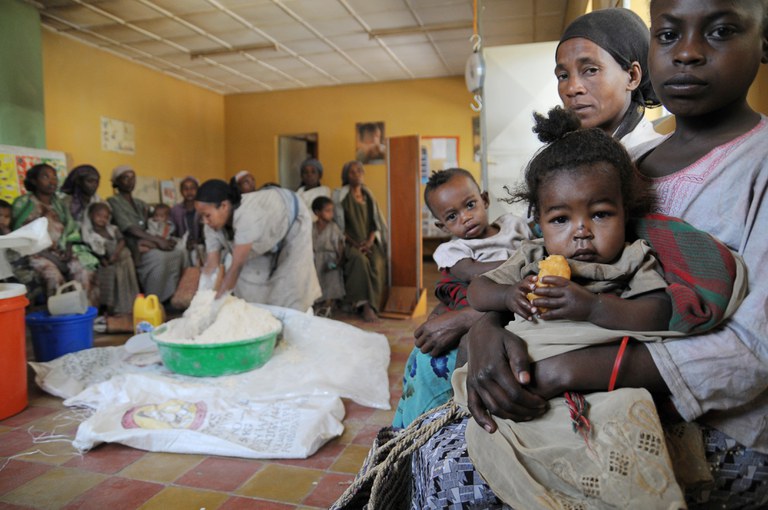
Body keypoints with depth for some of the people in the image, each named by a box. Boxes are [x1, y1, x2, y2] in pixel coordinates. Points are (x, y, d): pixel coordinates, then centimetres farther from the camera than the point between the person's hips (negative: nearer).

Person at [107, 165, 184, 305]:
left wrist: (163, 241, -10)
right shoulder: (113, 202, -1)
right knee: (159, 257, -32)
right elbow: (129, 229, -14)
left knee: (177, 254, -16)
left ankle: (169, 298, -15)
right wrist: (158, 240, -22)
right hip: (128, 249, -7)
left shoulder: (140, 204, 21)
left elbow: (147, 228, 13)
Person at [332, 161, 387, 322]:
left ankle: (372, 307, -25)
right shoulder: (340, 195, 3)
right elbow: (339, 225, -3)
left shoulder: (368, 196, 16)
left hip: (369, 242, 4)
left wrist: (369, 241, -6)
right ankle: (365, 305, -34)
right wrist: (354, 243, -15)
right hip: (349, 243, -3)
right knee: (360, 260, -36)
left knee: (377, 263, -29)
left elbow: (375, 222, 13)